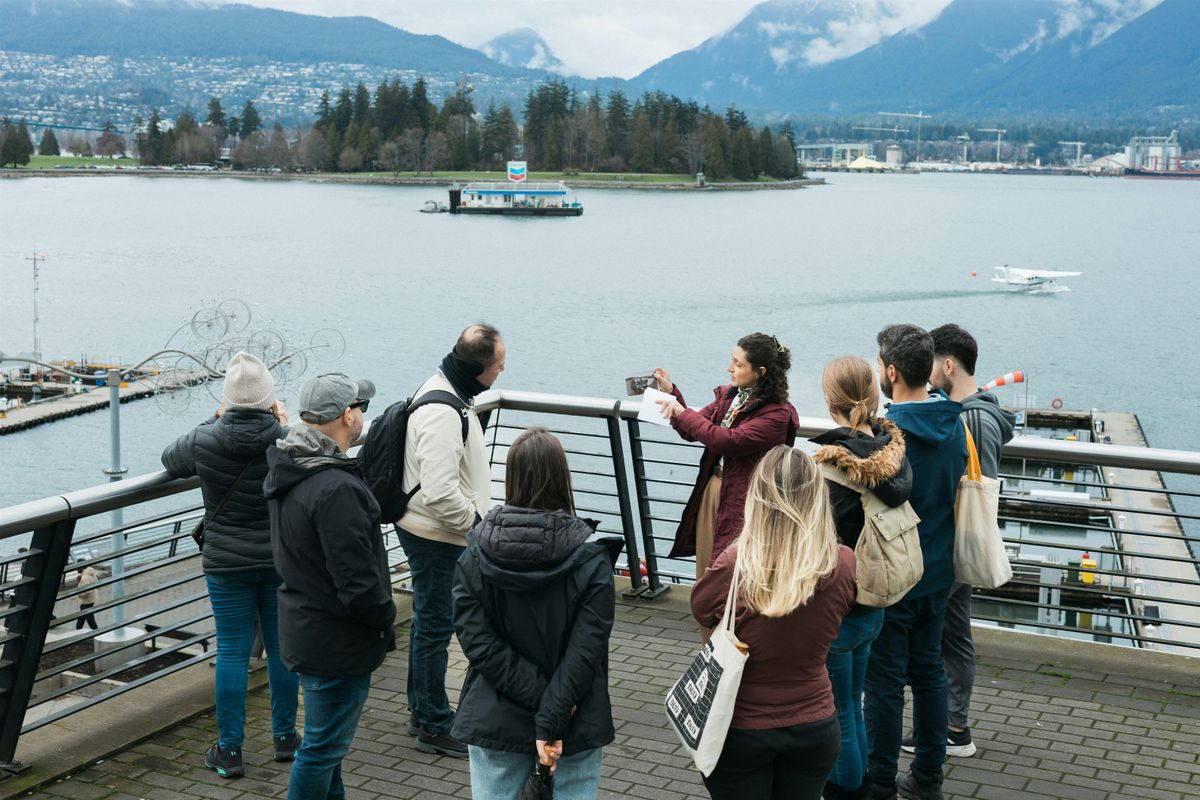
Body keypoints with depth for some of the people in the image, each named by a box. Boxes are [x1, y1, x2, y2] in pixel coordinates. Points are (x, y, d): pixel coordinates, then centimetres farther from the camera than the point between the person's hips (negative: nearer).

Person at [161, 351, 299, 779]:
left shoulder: (204, 441, -12)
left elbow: (170, 460, 10)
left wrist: (213, 422, 18)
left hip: (227, 563, -1)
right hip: (281, 559, 1)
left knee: (232, 651, 7)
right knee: (281, 646, 14)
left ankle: (229, 749, 13)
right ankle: (285, 737, 26)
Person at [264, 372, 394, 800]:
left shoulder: (286, 470, 4)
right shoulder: (336, 489, -28)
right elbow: (358, 583, -27)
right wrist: (386, 620, -8)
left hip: (303, 630, 10)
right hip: (337, 642, -10)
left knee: (326, 736, 26)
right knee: (323, 748, 4)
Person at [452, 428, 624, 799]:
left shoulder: (474, 557, -6)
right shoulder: (591, 557, -12)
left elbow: (479, 643, -13)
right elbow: (585, 650, -19)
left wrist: (539, 696, -14)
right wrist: (552, 721, -18)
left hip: (495, 722, 2)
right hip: (575, 726, -1)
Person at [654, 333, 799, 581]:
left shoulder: (777, 414, -19)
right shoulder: (728, 395, 5)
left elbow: (726, 440, -26)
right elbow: (692, 432, 14)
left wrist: (682, 413, -17)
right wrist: (671, 392, 2)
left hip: (742, 501, -7)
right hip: (711, 489, 7)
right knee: (706, 570, 16)